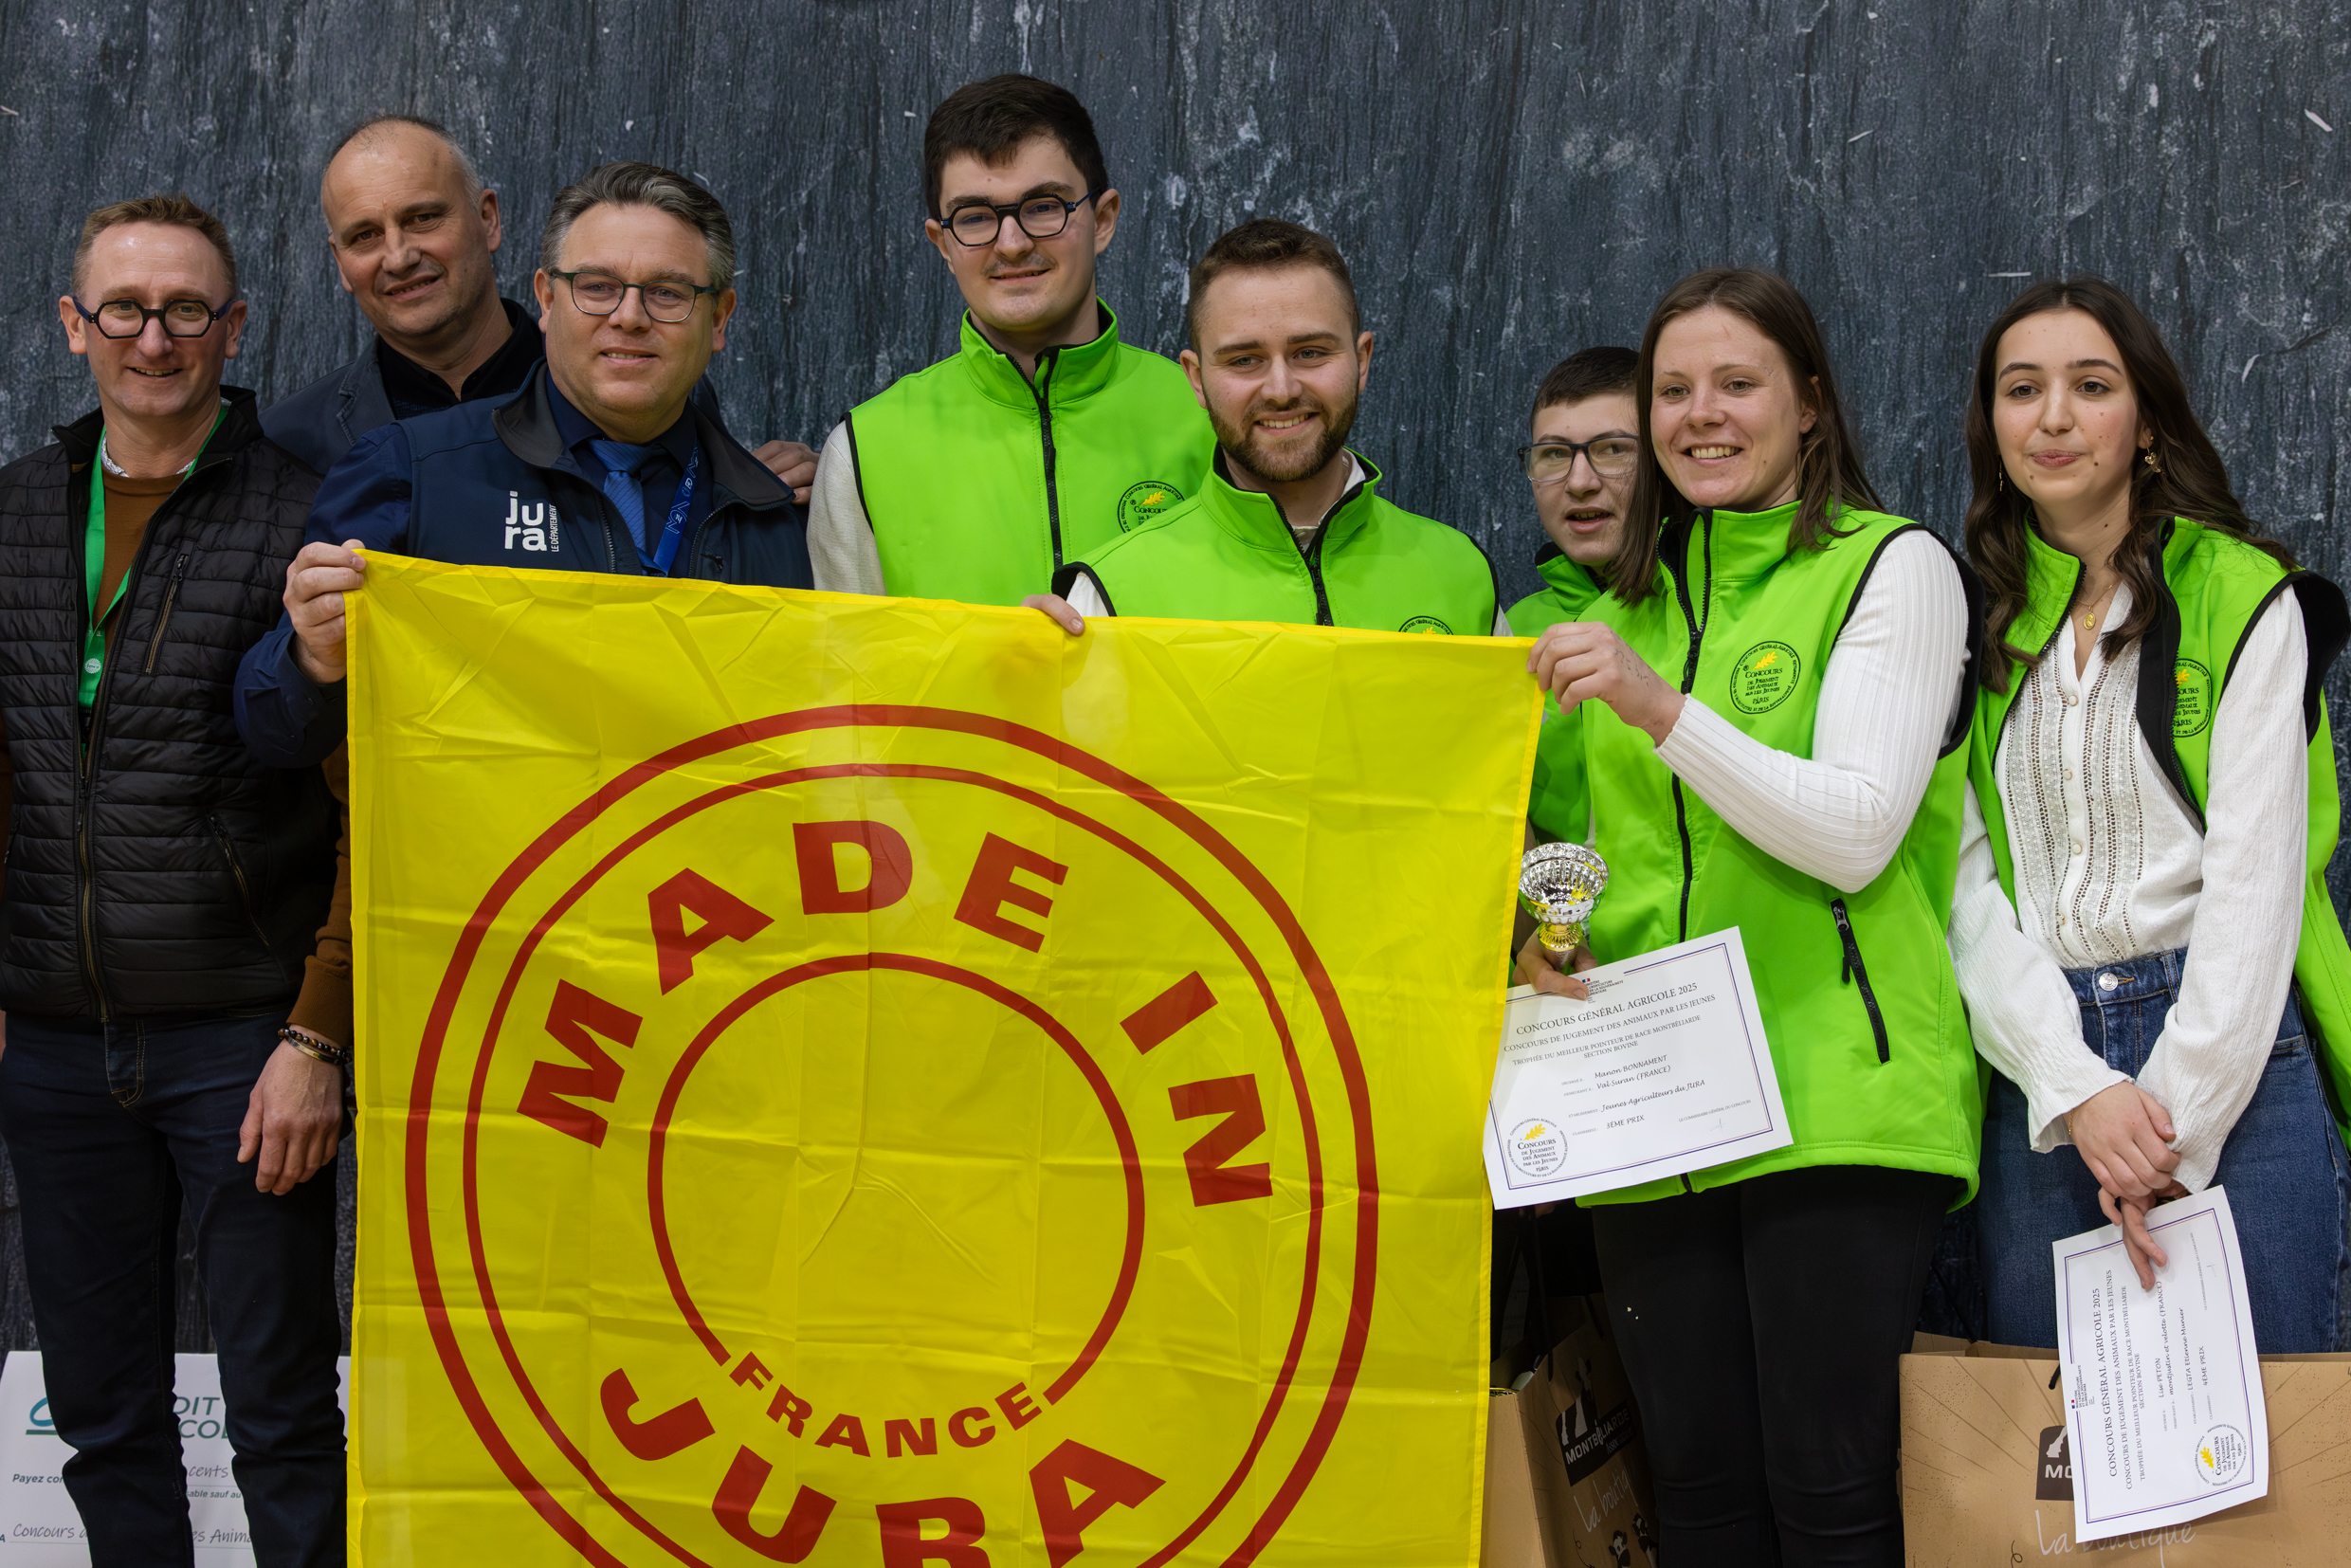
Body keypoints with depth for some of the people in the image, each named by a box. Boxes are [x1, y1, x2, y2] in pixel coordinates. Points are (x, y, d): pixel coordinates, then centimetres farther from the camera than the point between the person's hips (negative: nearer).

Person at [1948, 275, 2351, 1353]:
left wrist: (2176, 1114, -12)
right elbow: (1966, 880, 2)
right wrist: (2076, 1089, -12)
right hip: (2038, 1076, 3)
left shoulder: (2244, 597, 2)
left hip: (2230, 1056, -2)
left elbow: (2255, 877, -5)